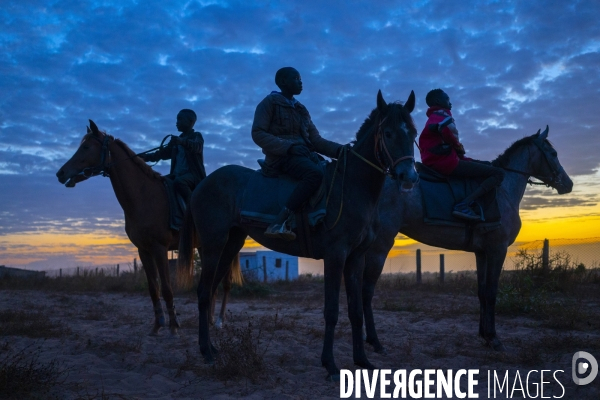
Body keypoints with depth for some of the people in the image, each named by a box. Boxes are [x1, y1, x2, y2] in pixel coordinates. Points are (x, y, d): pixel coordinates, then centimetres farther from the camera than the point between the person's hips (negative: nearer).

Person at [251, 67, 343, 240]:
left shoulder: (301, 109, 22)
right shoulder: (270, 102, 3)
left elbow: (316, 140, 18)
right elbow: (258, 133, -9)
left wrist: (341, 149, 1)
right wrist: (289, 146, -20)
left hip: (305, 154, 8)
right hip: (282, 156, -8)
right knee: (316, 173, -35)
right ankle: (279, 223, -42)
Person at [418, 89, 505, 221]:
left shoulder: (434, 118, 28)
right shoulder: (442, 114, -2)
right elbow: (447, 131, -26)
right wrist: (459, 148, -10)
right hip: (446, 162, -10)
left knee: (488, 165, 24)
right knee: (498, 173, -11)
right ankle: (463, 205, -27)